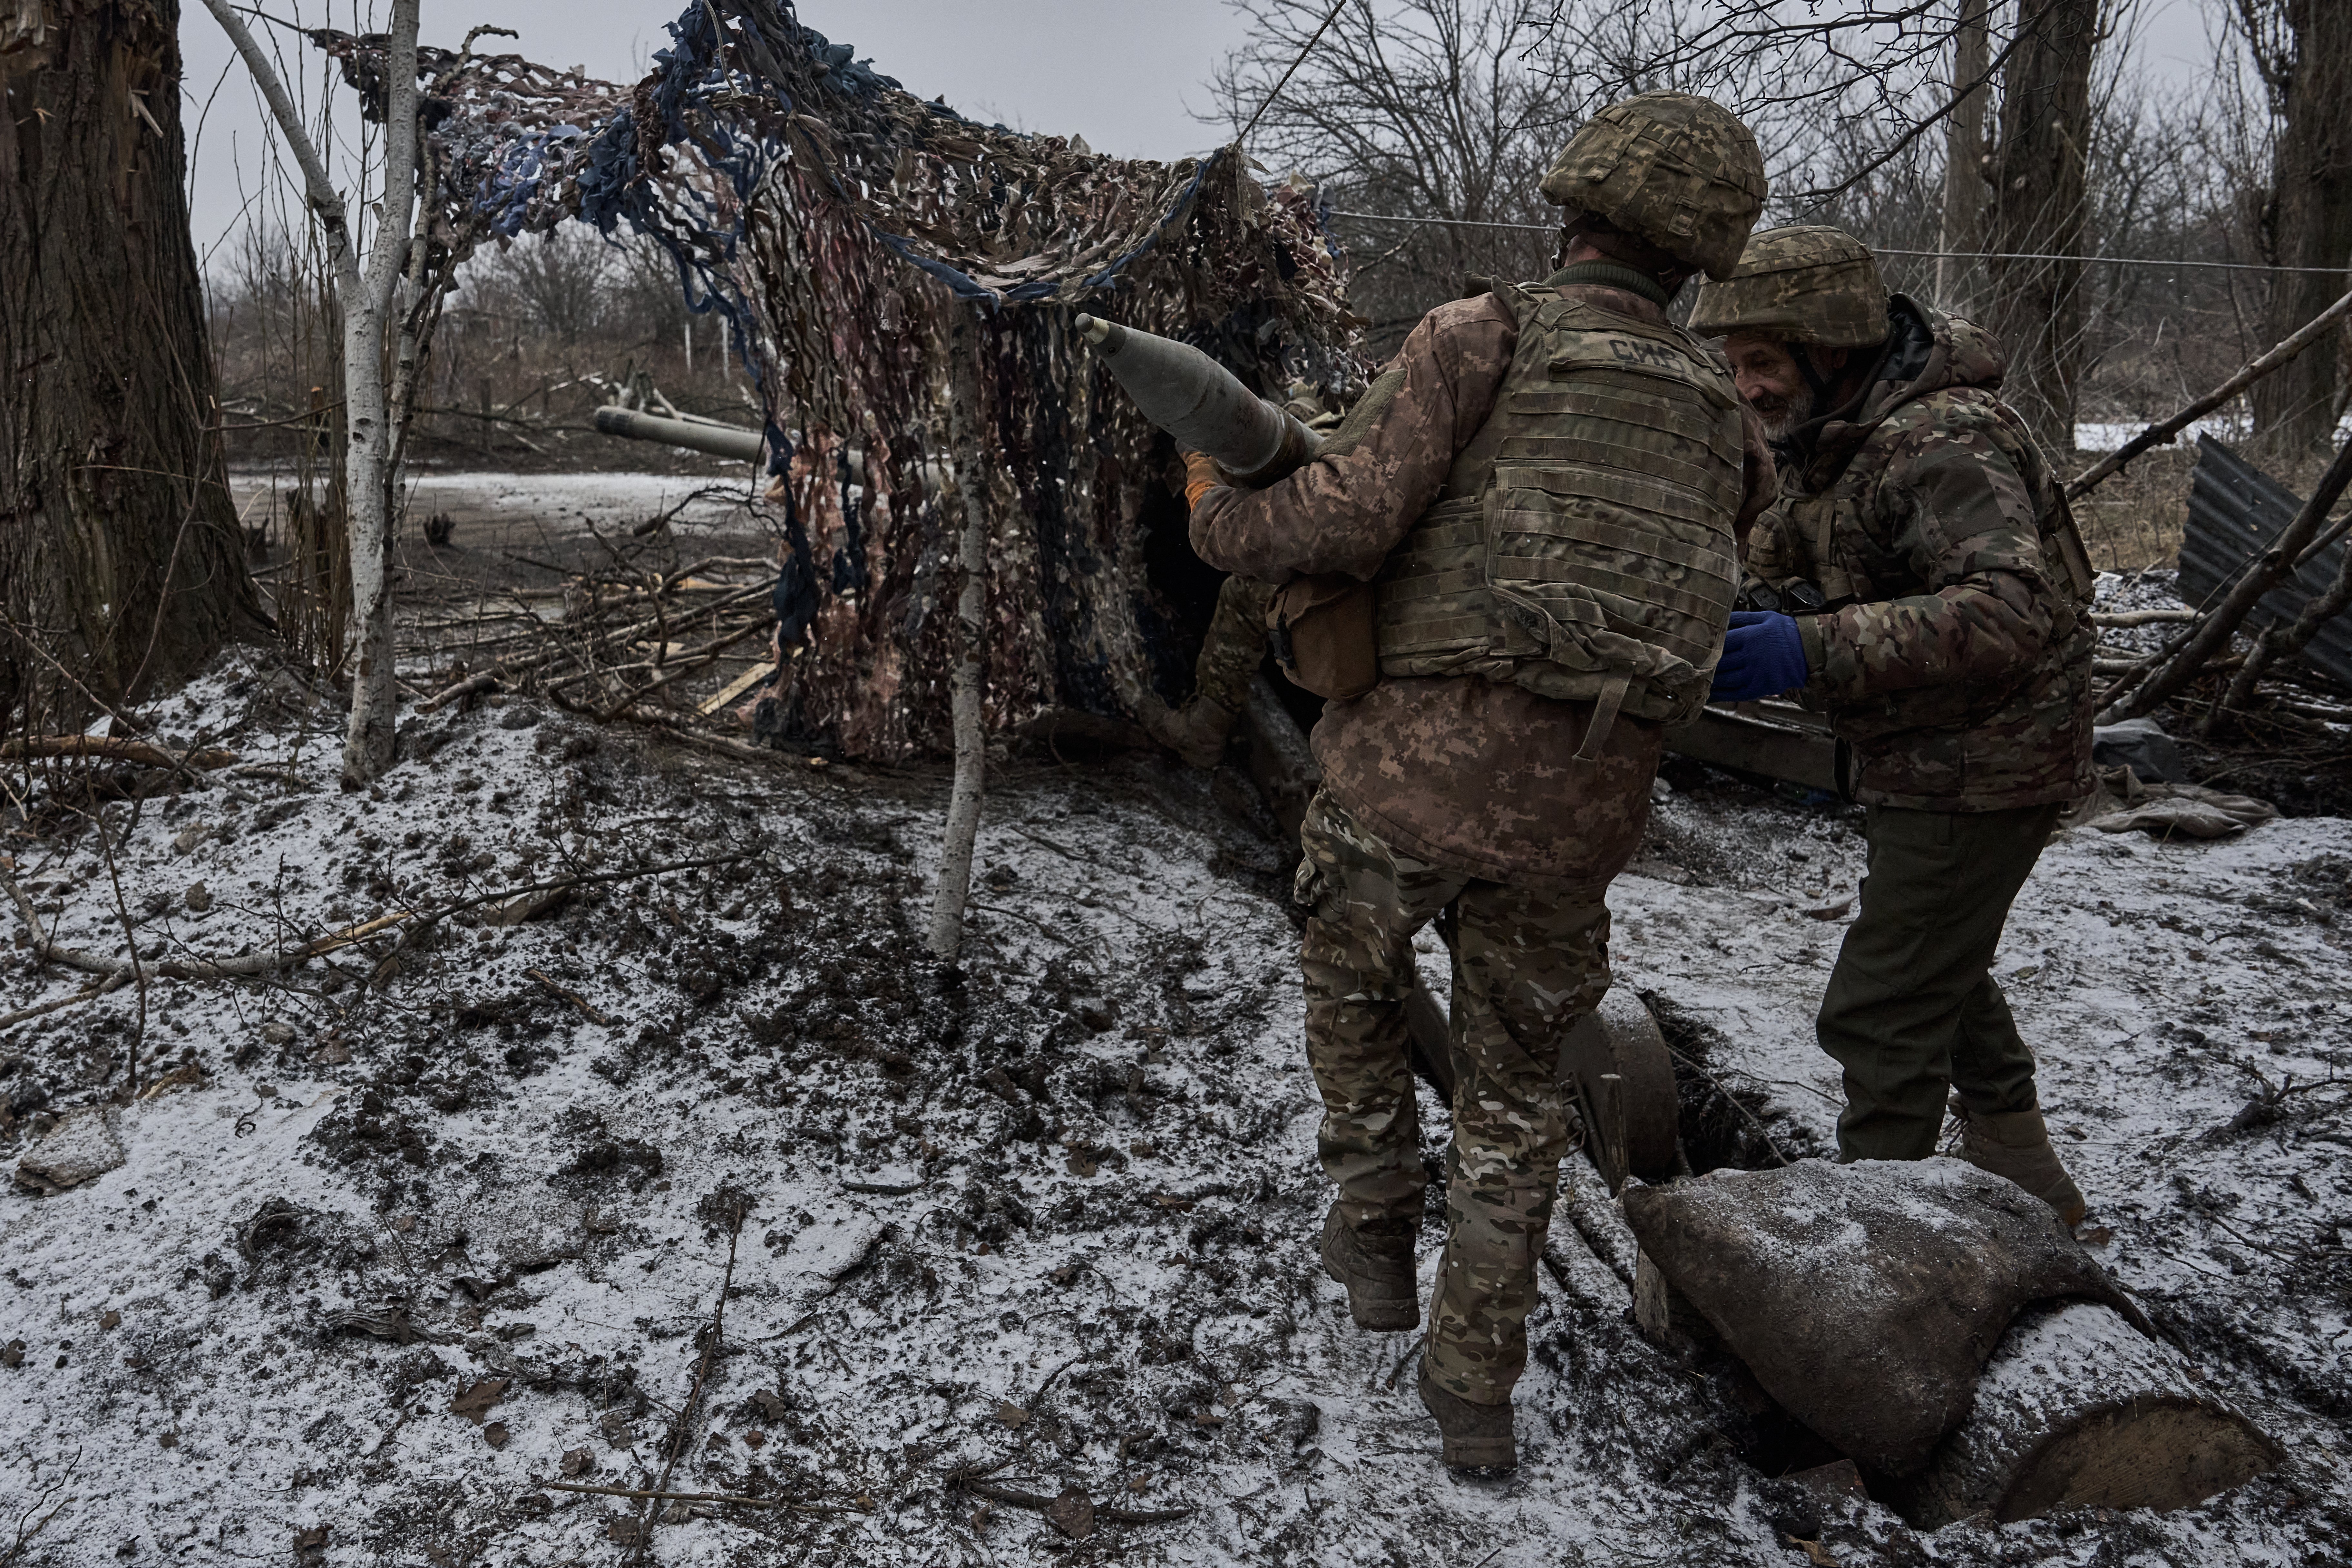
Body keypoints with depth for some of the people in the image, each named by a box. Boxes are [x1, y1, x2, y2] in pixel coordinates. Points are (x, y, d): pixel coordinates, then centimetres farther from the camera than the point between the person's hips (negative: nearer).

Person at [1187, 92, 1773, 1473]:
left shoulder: (1481, 339, -3)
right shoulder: (1724, 424, 13)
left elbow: (1337, 525, -13)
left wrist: (1216, 512, 7)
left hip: (1410, 775, -3)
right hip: (1573, 820, 3)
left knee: (1351, 980, 30)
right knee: (1514, 1089, 22)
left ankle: (1378, 1243, 35)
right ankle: (1476, 1387, 25)